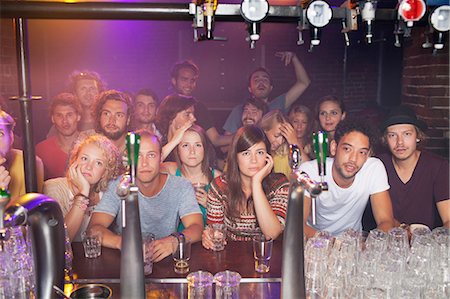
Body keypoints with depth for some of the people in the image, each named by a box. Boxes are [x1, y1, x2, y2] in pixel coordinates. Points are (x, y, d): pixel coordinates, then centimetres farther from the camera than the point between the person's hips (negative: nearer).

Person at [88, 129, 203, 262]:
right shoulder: (117, 186, -5)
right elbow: (94, 228, -13)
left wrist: (174, 242, -36)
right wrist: (121, 242, -35)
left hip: (165, 260, 1)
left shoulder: (182, 187, -5)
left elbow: (196, 228, -14)